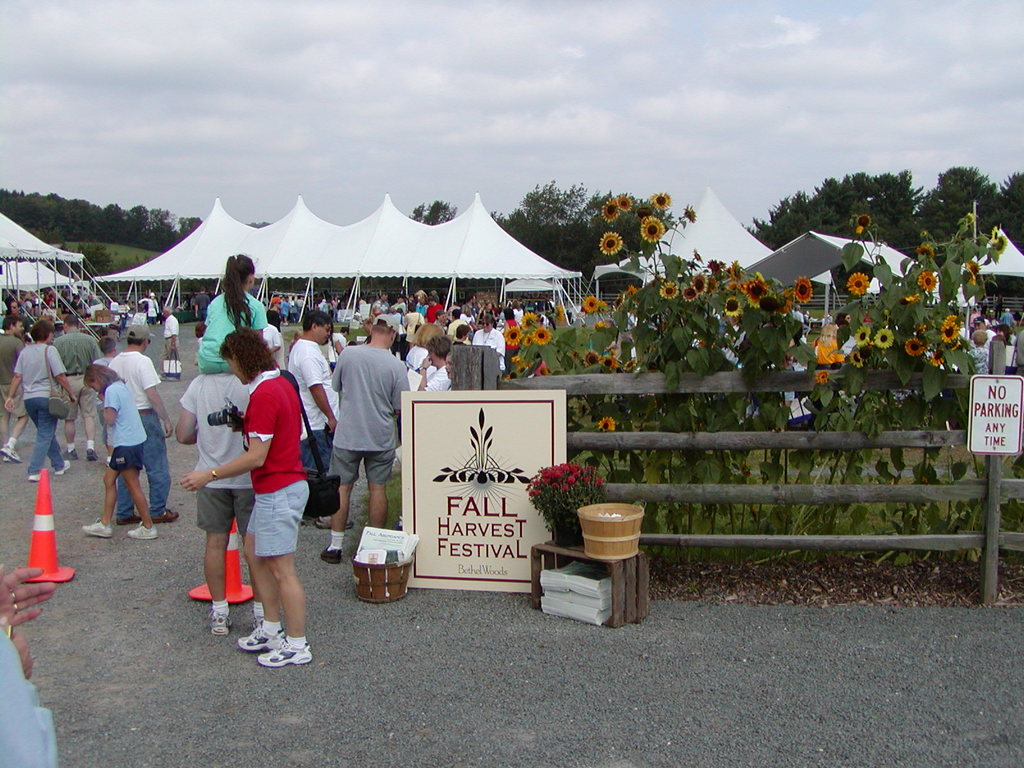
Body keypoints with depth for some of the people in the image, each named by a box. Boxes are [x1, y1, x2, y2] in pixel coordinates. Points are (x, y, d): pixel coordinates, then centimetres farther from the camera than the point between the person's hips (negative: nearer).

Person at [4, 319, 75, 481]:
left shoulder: (25, 351, 8)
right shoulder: (49, 350, -9)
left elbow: (17, 377, 5)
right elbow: (60, 377, -12)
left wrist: (10, 397, 9)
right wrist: (71, 394, -3)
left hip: (29, 398, 6)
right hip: (46, 397, -6)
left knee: (47, 432, 20)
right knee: (45, 435, -1)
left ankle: (59, 465, 31)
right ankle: (34, 471, -7)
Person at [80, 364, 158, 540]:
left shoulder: (111, 391, -14)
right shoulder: (121, 386, 15)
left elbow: (109, 419, -16)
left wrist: (103, 401, -5)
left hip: (126, 444, -10)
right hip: (134, 440, 10)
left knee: (133, 486, -2)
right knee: (109, 479, 16)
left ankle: (148, 527, 4)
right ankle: (105, 524, 22)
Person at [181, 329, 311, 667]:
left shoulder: (263, 394, -21)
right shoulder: (281, 383, 10)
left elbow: (256, 457, -22)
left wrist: (210, 474, -16)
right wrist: (246, 424, 15)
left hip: (278, 491, -10)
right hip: (275, 487, 11)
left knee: (282, 569, -2)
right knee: (255, 553, 20)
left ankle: (297, 645, 9)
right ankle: (271, 629, 29)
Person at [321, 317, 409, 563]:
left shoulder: (347, 354, -10)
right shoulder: (396, 365, -13)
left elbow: (336, 386, 6)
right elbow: (401, 408, -6)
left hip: (348, 434, 1)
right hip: (381, 437, 0)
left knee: (342, 488, 9)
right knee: (377, 488, 10)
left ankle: (335, 545, 13)